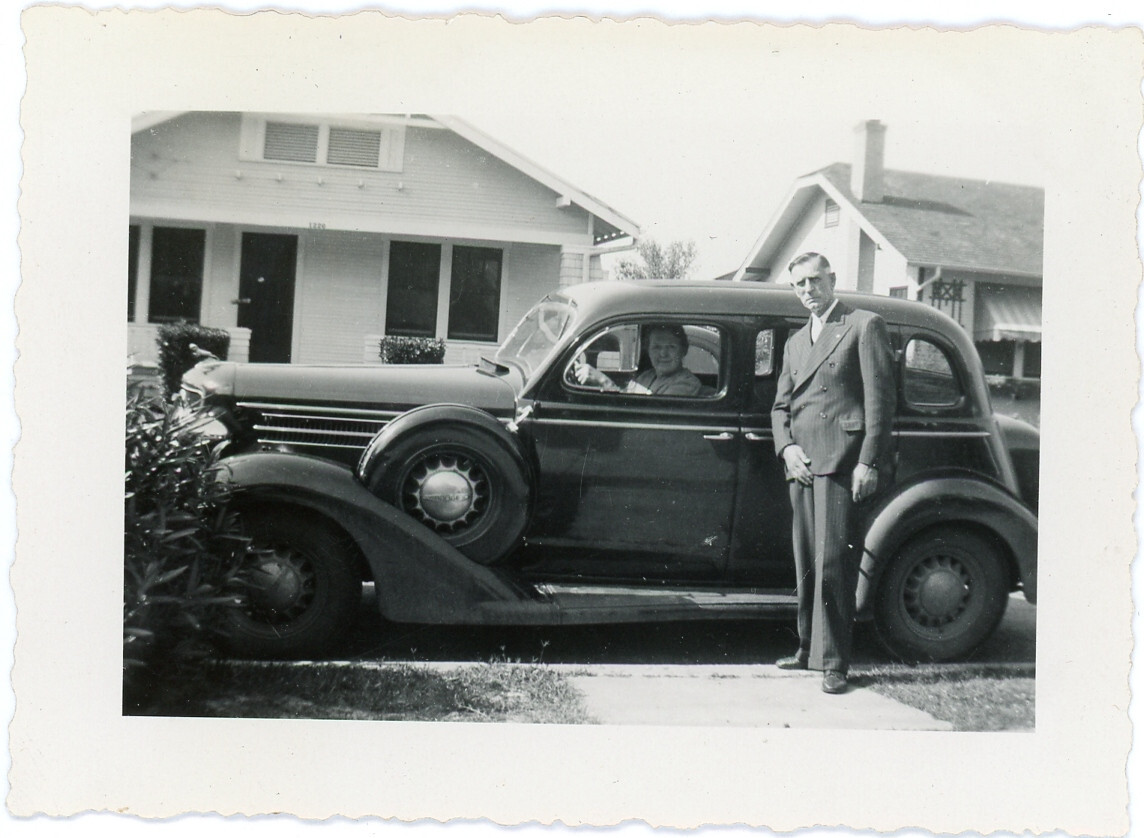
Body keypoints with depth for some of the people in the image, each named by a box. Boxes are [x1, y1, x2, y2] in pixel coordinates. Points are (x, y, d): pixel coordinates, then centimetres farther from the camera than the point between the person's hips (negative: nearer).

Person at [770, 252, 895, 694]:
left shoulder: (865, 325, 3)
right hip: (801, 462, 7)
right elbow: (781, 405, 22)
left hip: (841, 461, -7)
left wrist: (868, 463, -12)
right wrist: (786, 447, 2)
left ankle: (833, 662, -5)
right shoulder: (795, 342, 25)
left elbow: (879, 398, -5)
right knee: (806, 565, 11)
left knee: (833, 563, -10)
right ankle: (808, 647, 21)